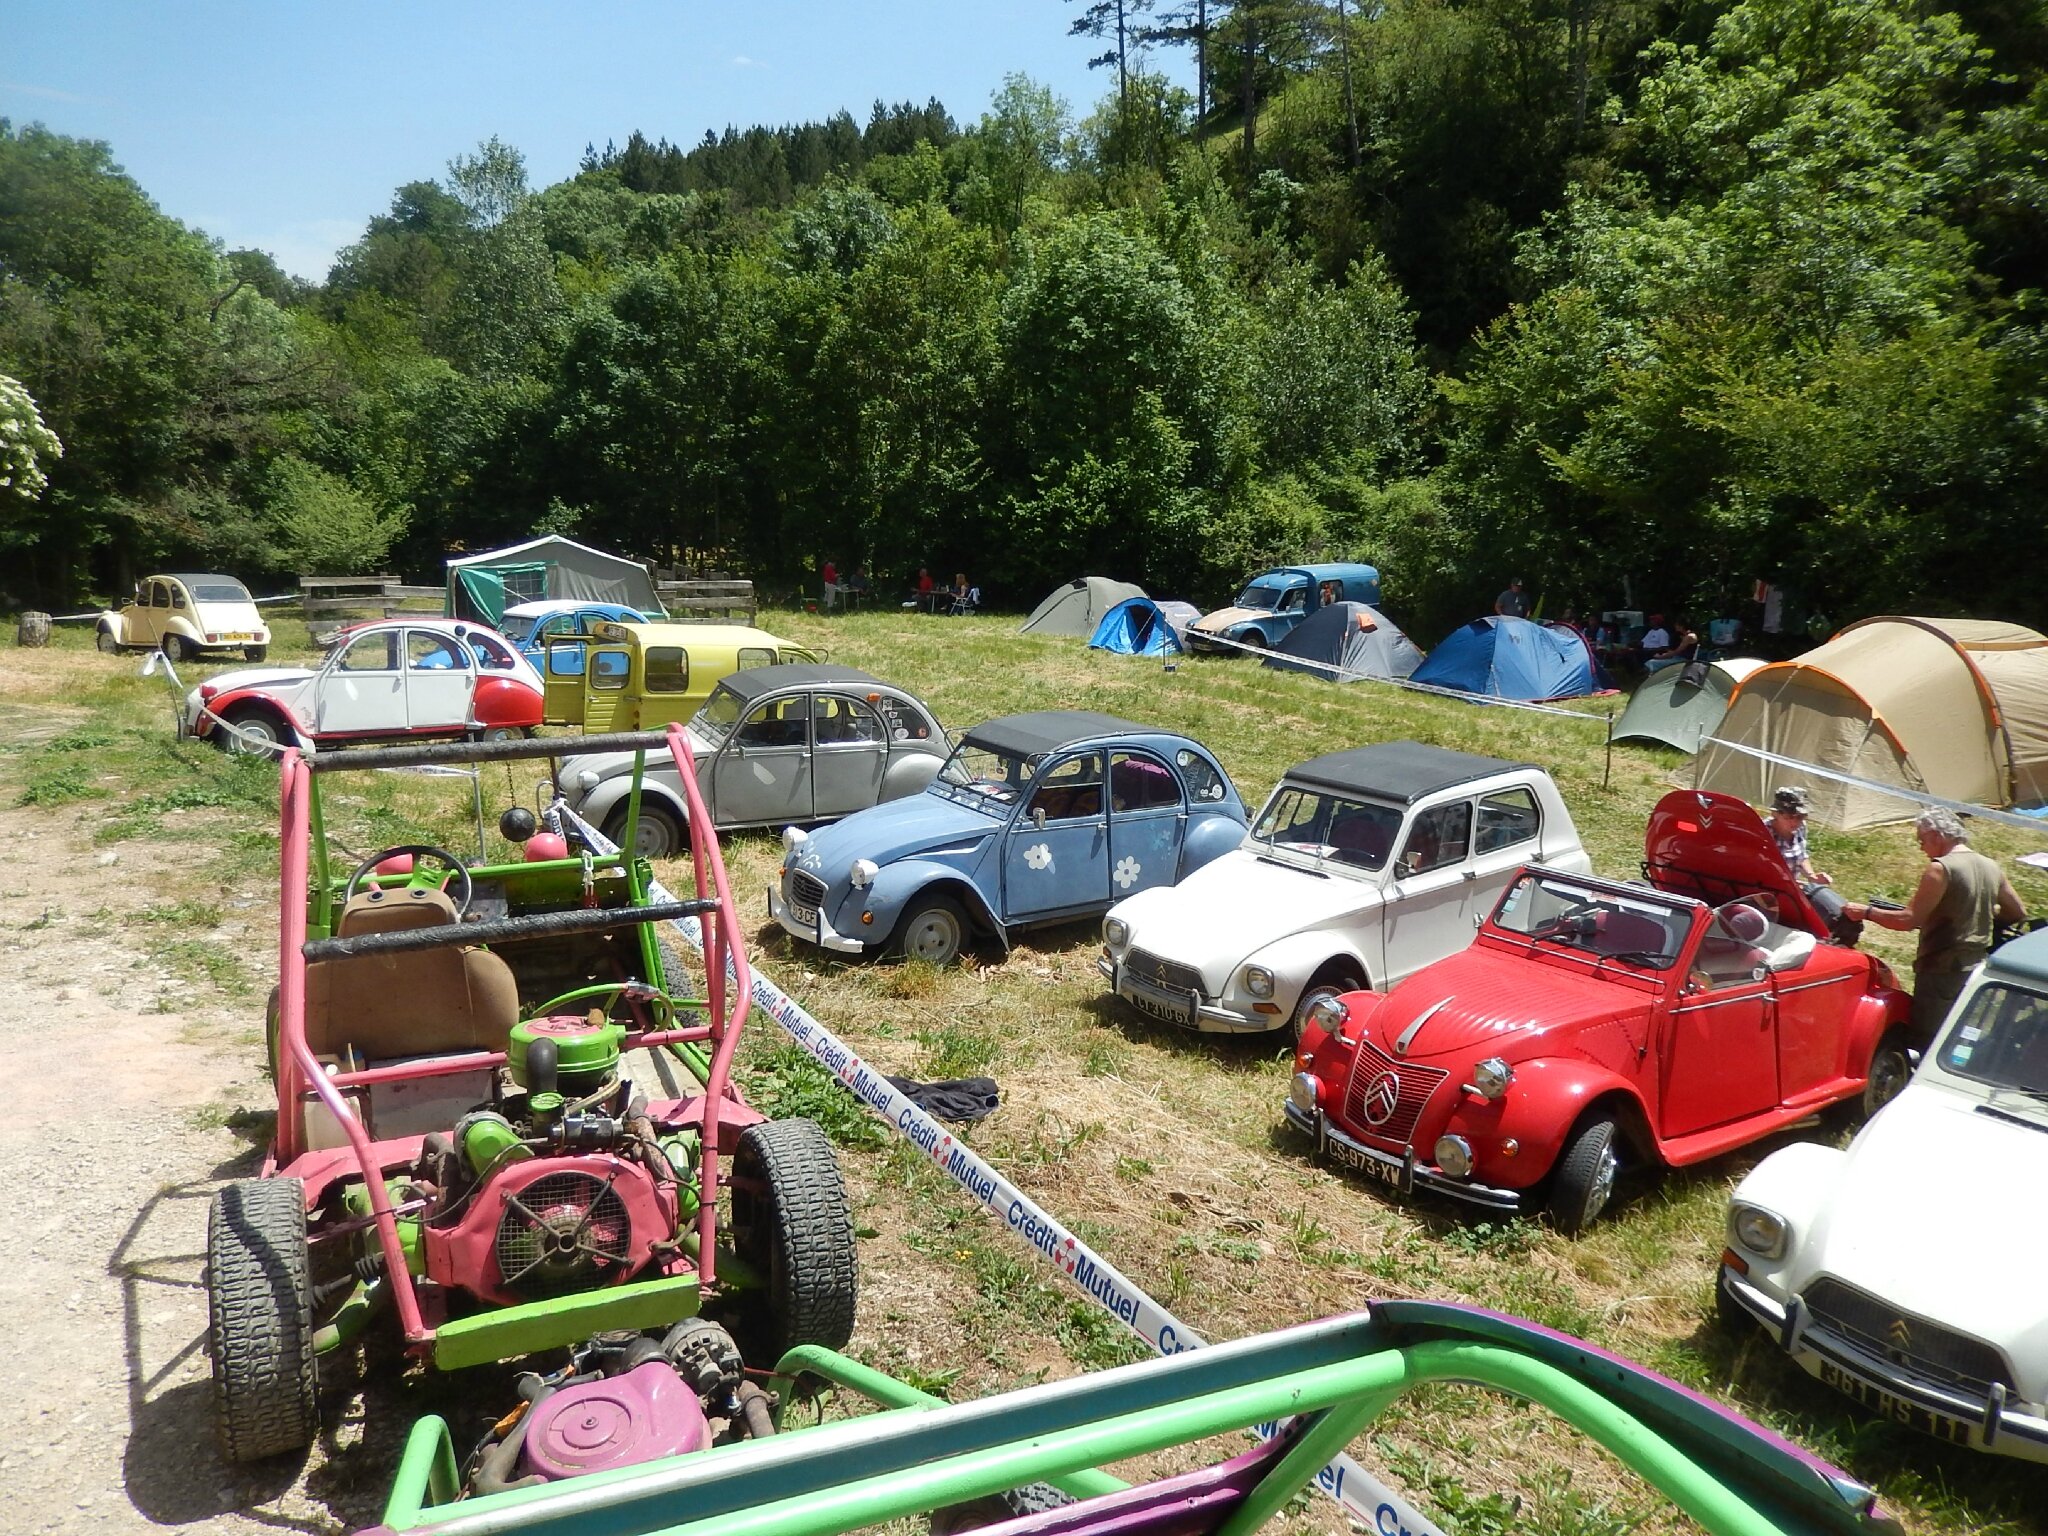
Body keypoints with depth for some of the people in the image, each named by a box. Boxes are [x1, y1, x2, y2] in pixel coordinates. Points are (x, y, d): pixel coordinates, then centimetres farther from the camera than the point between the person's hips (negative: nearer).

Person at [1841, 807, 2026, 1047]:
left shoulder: (1941, 868, -17)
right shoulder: (1991, 868, 7)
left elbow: (1909, 921, -20)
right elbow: (2018, 914, 19)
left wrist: (1865, 912, -11)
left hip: (1941, 972, -8)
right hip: (1977, 970, 8)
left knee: (1926, 1044, -3)